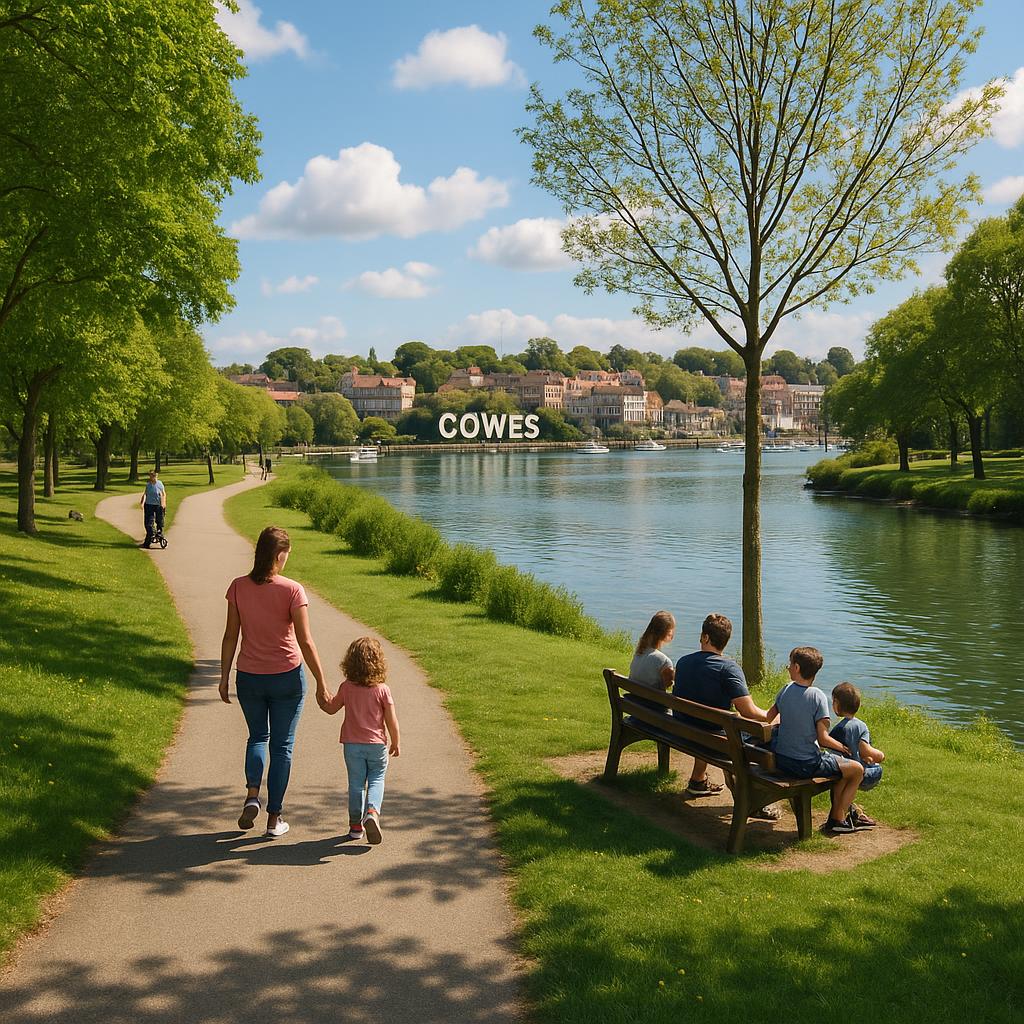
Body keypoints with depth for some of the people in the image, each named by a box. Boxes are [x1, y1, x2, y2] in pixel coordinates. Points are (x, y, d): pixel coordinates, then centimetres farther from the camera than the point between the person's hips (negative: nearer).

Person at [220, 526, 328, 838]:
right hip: (286, 677, -2)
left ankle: (252, 795, 1)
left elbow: (230, 637, -2)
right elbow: (305, 641, -13)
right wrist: (321, 684, -5)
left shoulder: (238, 587, -6)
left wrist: (225, 677, 9)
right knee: (282, 745, 11)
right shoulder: (292, 590, -14)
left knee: (258, 736, 23)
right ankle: (274, 818, 14)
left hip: (248, 677, 2)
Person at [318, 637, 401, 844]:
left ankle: (356, 824, 14)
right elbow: (391, 720, -7)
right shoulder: (382, 689, -9)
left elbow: (332, 708, 10)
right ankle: (372, 812, -16)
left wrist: (322, 700, 31)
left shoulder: (346, 687, -4)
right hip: (376, 744, -1)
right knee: (376, 780, 9)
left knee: (356, 783, 10)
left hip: (352, 743, 2)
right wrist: (396, 742, 7)